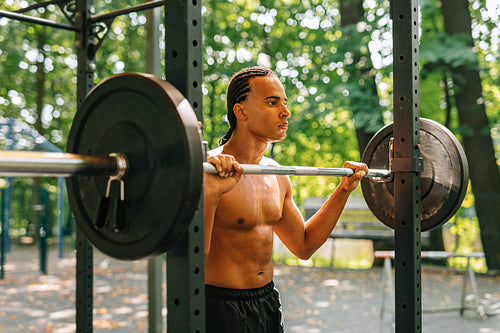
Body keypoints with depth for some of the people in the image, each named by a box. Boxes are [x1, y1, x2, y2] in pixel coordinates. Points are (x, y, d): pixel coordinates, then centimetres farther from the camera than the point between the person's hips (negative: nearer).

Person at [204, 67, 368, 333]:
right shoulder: (210, 170, -19)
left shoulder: (276, 176, 5)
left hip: (268, 302, 8)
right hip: (220, 309, -7)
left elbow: (303, 245, 14)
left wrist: (343, 190, 10)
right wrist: (210, 194, -40)